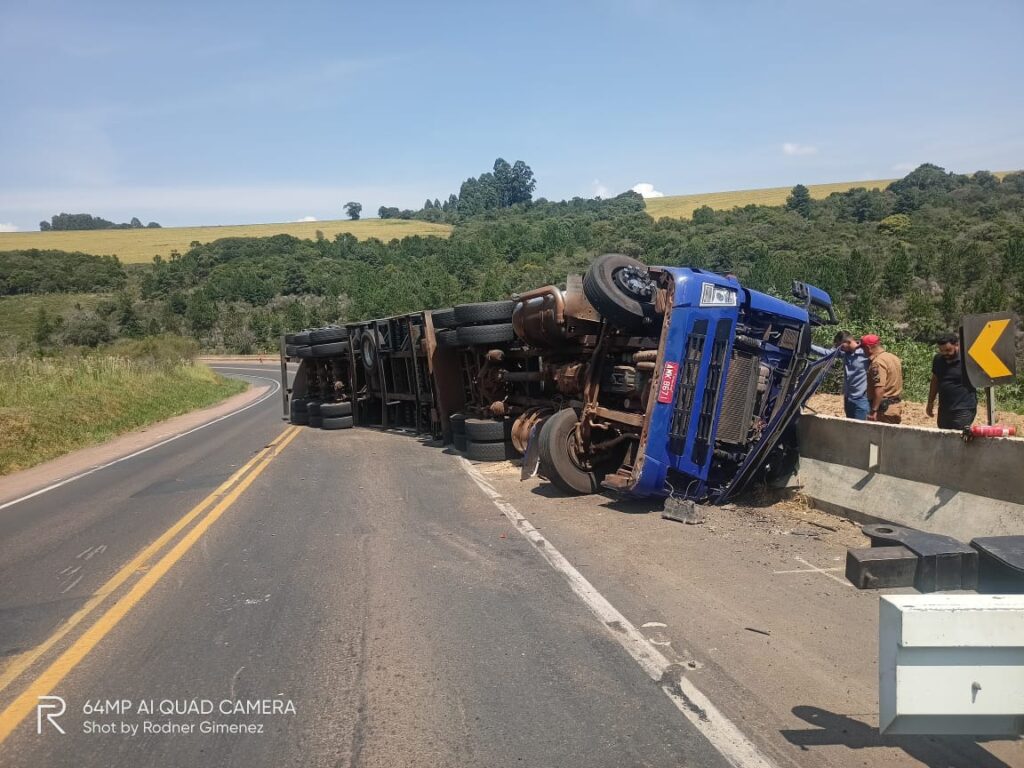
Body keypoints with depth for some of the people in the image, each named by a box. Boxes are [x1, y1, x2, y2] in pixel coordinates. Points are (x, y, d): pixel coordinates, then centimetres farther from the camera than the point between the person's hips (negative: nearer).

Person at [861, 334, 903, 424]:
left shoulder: (878, 362, -19)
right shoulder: (894, 357, 12)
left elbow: (879, 389, -27)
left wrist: (874, 410, -26)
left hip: (885, 409, -10)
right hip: (897, 406, 10)